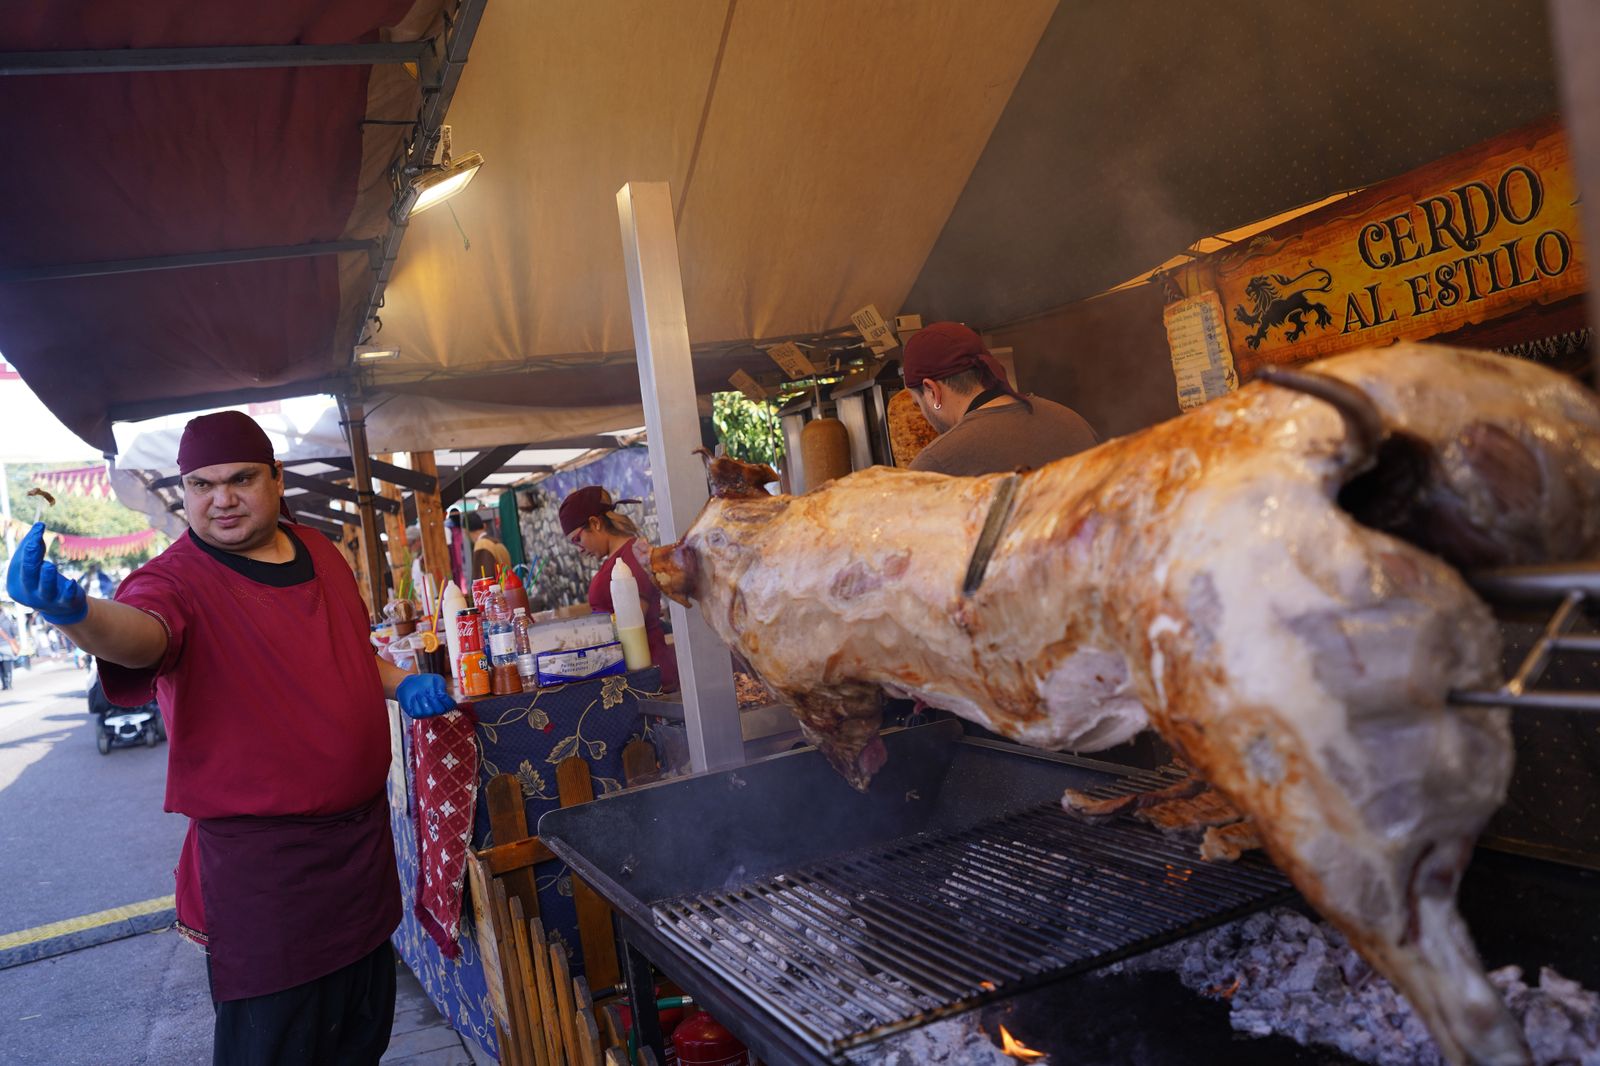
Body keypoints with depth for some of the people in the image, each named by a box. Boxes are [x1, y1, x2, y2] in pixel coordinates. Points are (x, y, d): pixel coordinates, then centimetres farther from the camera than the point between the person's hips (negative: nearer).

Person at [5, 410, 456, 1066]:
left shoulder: (320, 552, 5)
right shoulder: (179, 579, -13)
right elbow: (140, 630, -37)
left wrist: (401, 684, 4)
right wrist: (76, 613, -58)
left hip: (362, 832, 6)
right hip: (261, 859, -6)